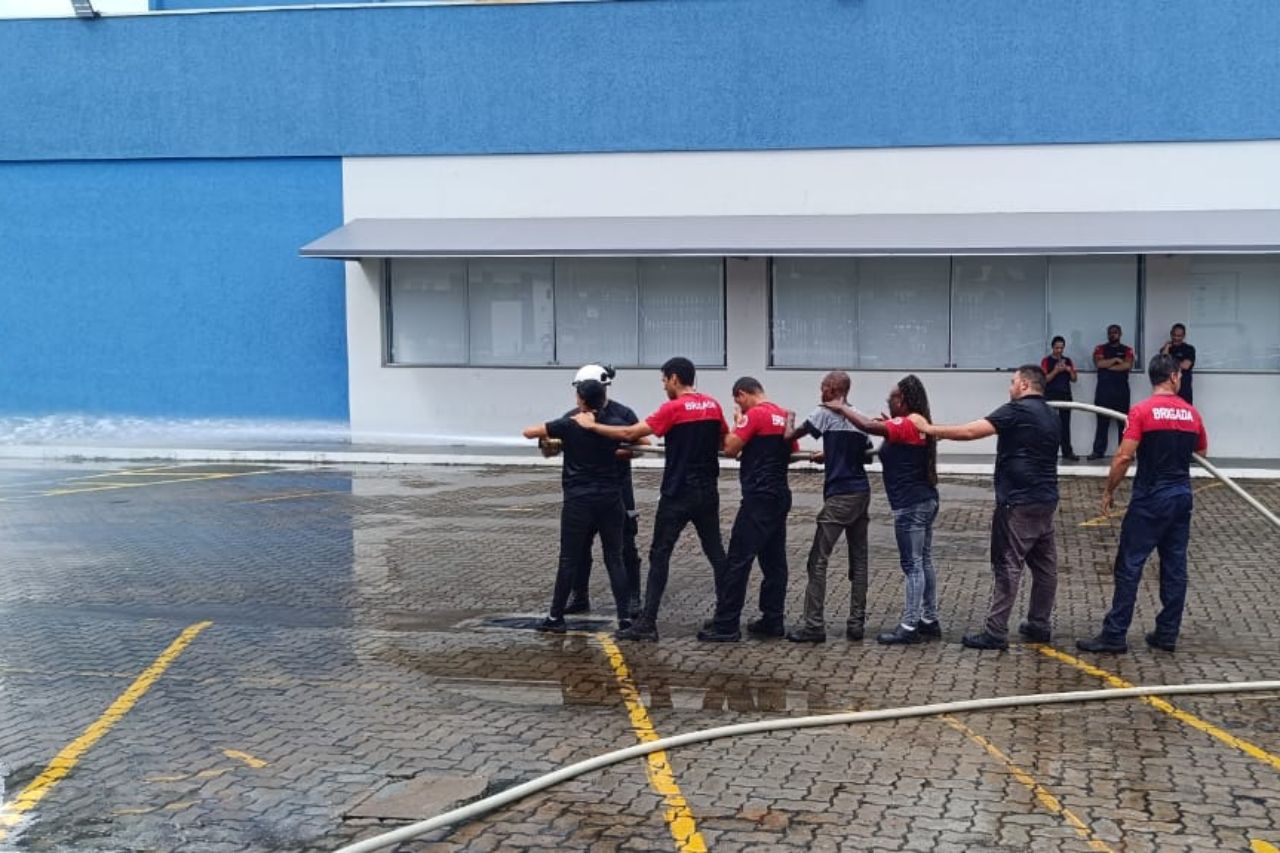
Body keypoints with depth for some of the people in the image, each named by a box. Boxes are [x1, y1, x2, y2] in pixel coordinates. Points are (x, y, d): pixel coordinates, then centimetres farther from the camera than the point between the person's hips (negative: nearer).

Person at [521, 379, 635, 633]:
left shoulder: (568, 425, -5)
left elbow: (529, 432, 1)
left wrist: (549, 437, 21)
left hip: (578, 501, -2)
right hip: (610, 499, 2)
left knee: (569, 560, 4)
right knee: (615, 559, 7)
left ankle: (556, 617, 10)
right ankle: (625, 616, 2)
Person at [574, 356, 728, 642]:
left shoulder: (673, 408, -13)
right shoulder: (713, 406, 5)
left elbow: (629, 433, -13)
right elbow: (724, 442, 18)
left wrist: (592, 425, -5)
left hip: (678, 493, -6)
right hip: (708, 492, 6)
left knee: (660, 554, -2)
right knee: (715, 551, 12)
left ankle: (647, 623, -4)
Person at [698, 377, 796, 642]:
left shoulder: (754, 414, -12)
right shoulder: (785, 416, 12)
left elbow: (730, 449, -12)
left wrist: (738, 423, 1)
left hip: (758, 497, -9)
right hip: (780, 495, 9)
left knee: (738, 560, -7)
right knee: (774, 560, 11)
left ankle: (726, 625, -7)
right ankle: (773, 620, 14)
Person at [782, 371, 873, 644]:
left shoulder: (825, 414, -5)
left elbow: (793, 435, -4)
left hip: (840, 496, -7)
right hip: (862, 493, 7)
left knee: (818, 560, -3)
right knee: (859, 559, 9)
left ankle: (814, 624, -6)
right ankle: (856, 622, 9)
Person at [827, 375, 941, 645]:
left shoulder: (907, 425, -17)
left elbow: (868, 426, -26)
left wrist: (842, 408, -13)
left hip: (911, 505, -10)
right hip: (924, 501, 10)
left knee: (912, 565, -7)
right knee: (924, 562, 13)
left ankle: (909, 627, -4)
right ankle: (929, 621, 19)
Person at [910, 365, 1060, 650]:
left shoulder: (1017, 411, -13)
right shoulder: (1050, 416, 14)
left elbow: (970, 431, -19)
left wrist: (930, 429, -11)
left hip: (1019, 502, -9)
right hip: (1046, 500, 9)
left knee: (1007, 565, -6)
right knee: (1044, 564, 12)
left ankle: (996, 632, -5)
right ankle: (1039, 625, 21)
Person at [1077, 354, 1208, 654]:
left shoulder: (1142, 411, -12)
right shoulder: (1191, 413, 3)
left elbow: (1123, 457, -16)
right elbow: (1202, 450, 20)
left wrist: (1109, 491, -4)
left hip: (1150, 498, -5)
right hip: (1181, 496, 5)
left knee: (1129, 566, -2)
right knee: (1175, 567, 10)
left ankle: (1114, 635, -2)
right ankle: (1167, 634, 14)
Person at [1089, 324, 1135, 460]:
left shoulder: (1127, 350, 10)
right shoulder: (1100, 348, 11)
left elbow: (1128, 365, -7)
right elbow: (1099, 363, -7)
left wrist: (1108, 366, -6)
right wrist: (1116, 360, -5)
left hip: (1121, 389, 0)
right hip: (1103, 389, 0)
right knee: (1102, 420, -2)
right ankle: (1098, 451, -2)